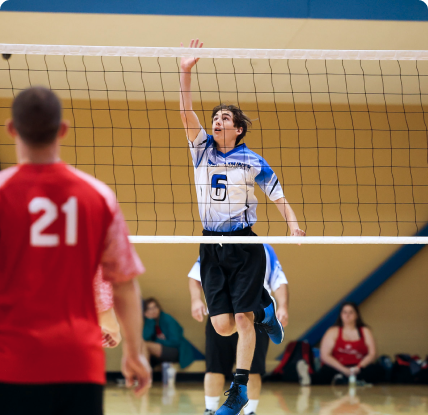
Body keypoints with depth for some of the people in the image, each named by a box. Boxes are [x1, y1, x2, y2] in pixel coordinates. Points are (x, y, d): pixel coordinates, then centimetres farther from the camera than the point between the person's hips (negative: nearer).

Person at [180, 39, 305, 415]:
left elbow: (278, 195, 3)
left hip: (244, 244, -3)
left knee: (243, 319, -7)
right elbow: (186, 112, -4)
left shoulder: (253, 161, -1)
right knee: (223, 326, 0)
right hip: (211, 245, 3)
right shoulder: (203, 149, 6)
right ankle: (263, 310, 33)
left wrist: (293, 225, -14)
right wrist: (186, 72, -13)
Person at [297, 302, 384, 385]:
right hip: (337, 369, -1)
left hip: (359, 369, 2)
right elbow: (325, 356, -1)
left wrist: (359, 367, -15)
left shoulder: (365, 331, 16)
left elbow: (372, 354, 6)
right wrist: (344, 369, -16)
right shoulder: (333, 332, 11)